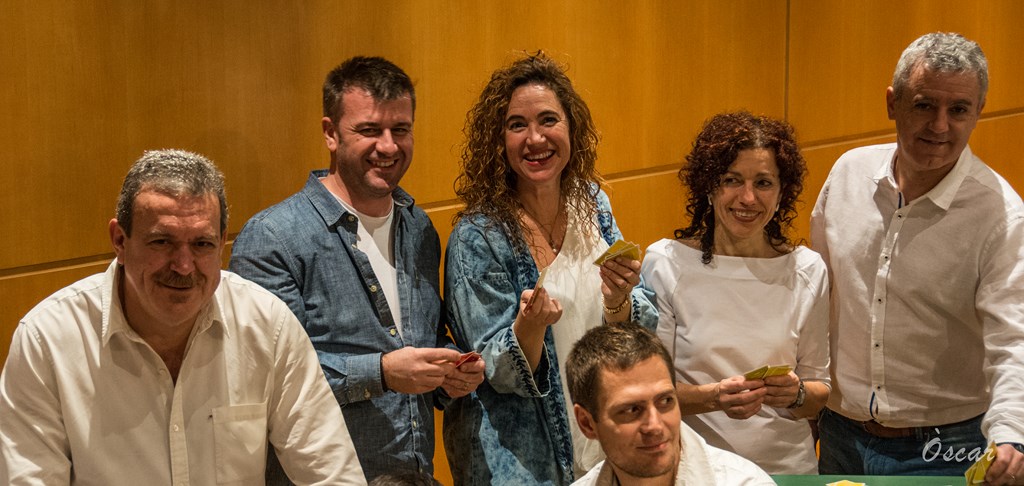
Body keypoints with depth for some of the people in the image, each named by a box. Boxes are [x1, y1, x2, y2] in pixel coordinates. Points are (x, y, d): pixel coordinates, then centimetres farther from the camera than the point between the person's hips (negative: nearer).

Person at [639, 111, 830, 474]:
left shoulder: (808, 271, 2)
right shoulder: (665, 264, -5)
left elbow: (820, 388, 9)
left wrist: (797, 395, -11)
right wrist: (713, 398, -19)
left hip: (788, 466, 2)